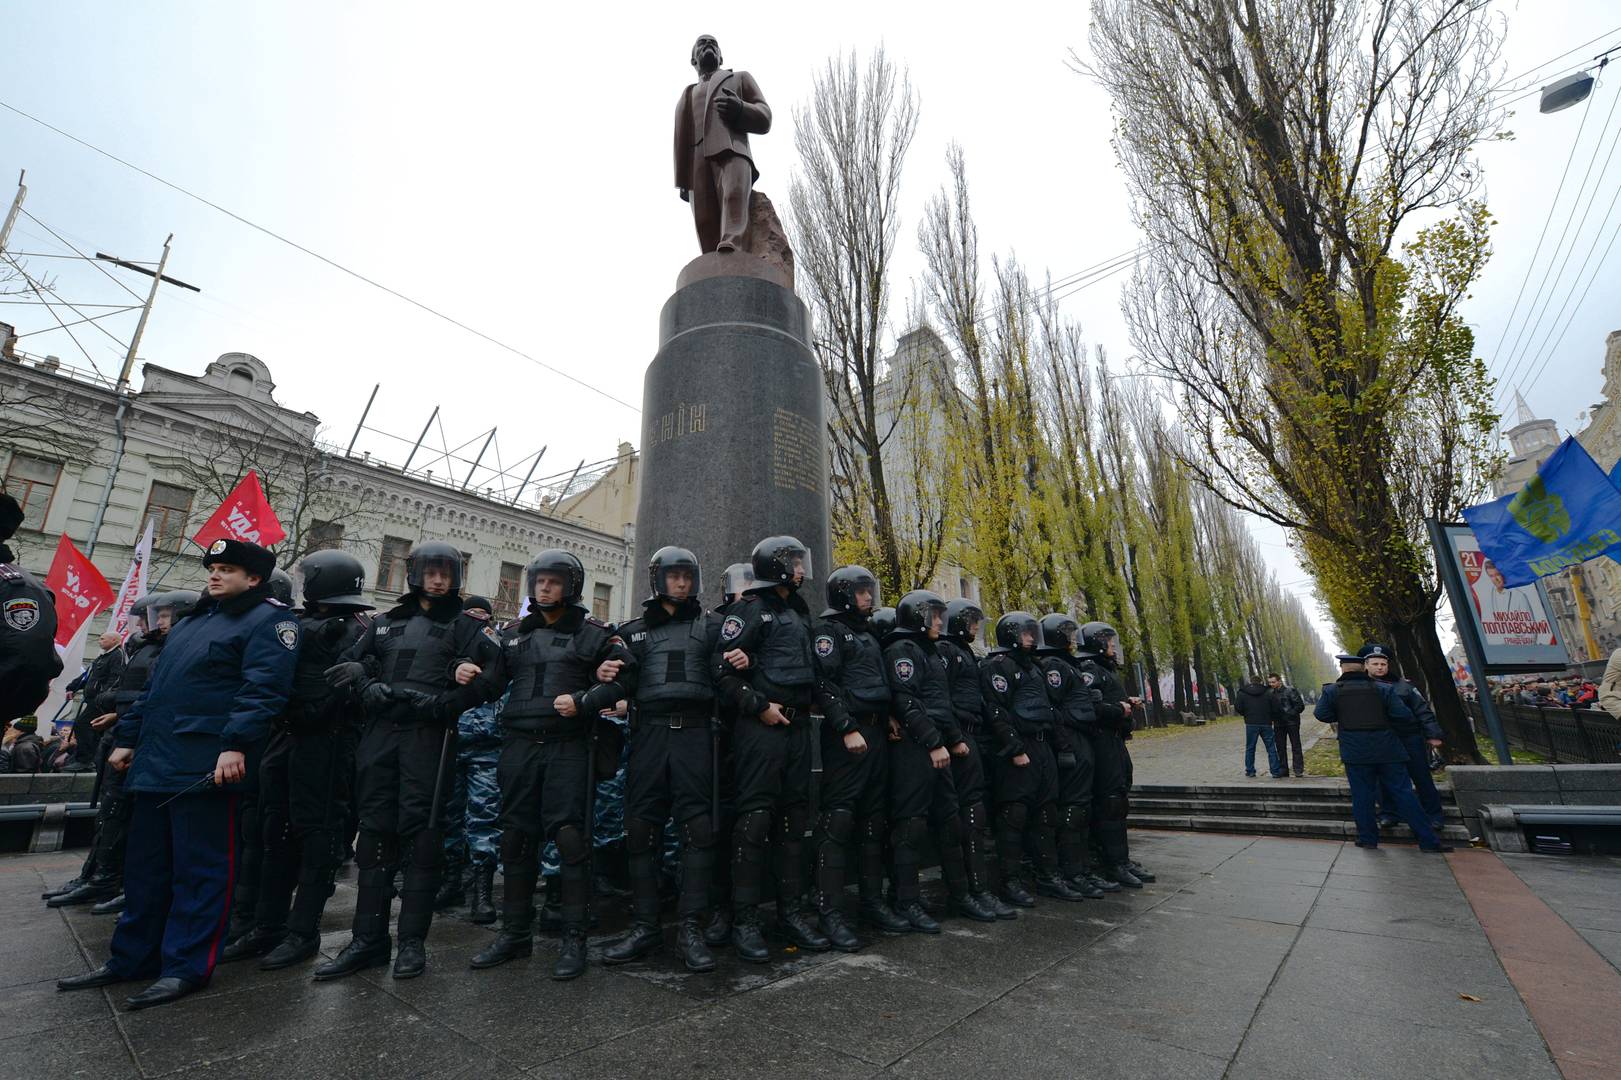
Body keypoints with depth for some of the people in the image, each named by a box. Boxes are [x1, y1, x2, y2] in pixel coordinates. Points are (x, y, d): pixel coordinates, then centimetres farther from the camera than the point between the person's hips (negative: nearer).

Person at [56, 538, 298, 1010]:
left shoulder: (268, 620, -8)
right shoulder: (191, 621, 22)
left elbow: (262, 689, -20)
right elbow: (155, 685, 26)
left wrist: (235, 744, -27)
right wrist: (127, 737, 20)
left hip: (205, 766, -9)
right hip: (156, 761, 9)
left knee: (198, 867, -2)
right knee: (146, 864, 17)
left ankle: (186, 966, 7)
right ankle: (131, 958, 29)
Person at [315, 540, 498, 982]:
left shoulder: (465, 626, 5)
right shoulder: (385, 623, 19)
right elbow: (347, 666, 15)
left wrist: (442, 705, -16)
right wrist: (370, 689, -5)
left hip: (428, 736, -4)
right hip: (380, 734, 4)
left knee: (419, 832, -2)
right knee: (375, 831, 6)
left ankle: (412, 941, 8)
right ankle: (368, 938, 16)